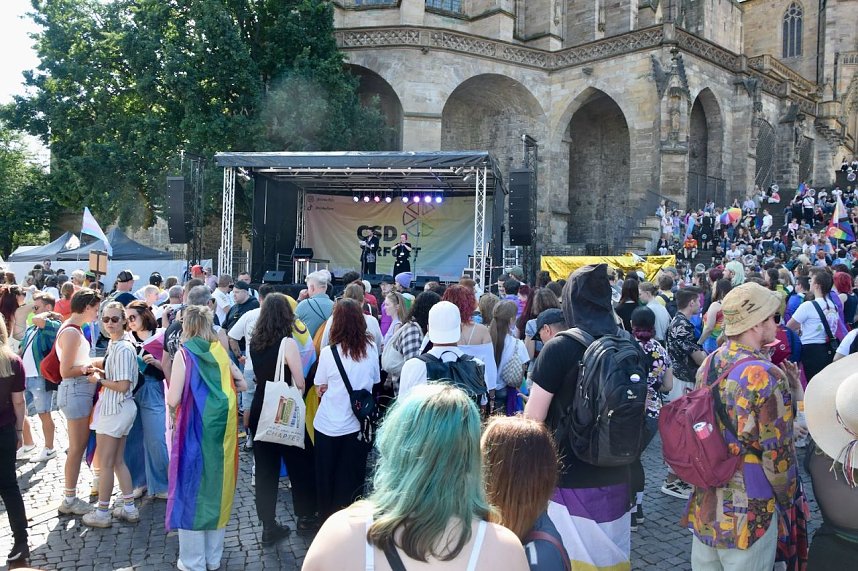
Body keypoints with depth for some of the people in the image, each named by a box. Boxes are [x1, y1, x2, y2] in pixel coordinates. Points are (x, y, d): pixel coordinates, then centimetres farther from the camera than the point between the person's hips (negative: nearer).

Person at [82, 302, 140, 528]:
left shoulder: (123, 349, -20)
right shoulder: (115, 345, 10)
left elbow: (122, 385, -23)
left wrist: (99, 379, -10)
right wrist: (100, 372, 2)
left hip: (115, 409, -10)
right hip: (119, 408, 10)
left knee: (106, 464, 3)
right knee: (118, 461, 16)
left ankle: (102, 513, 16)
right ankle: (129, 509, 23)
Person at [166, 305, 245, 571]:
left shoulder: (185, 353, -10)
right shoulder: (220, 351, 4)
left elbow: (173, 400, -14)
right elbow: (242, 385, 12)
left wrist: (170, 391, 6)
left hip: (195, 429, -4)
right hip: (222, 428, 5)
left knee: (192, 488, 7)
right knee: (217, 484, 15)